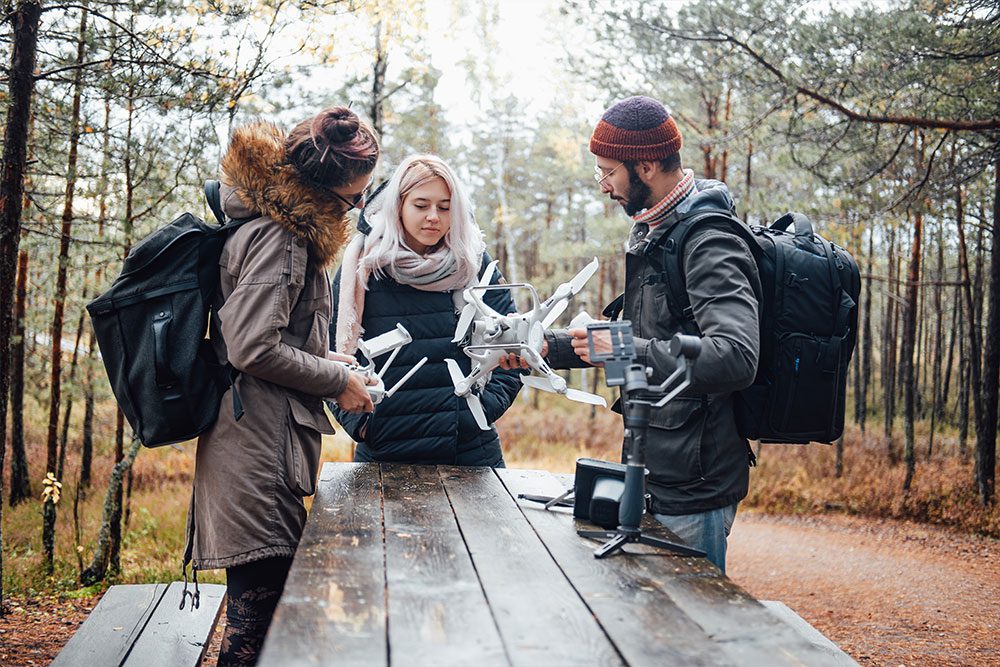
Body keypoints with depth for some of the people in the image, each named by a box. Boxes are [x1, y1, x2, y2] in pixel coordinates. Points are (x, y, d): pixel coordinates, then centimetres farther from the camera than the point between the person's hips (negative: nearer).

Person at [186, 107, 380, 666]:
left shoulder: (285, 230, 18)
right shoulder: (279, 238, -14)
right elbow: (253, 347, -21)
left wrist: (330, 365, 16)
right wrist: (338, 381, -10)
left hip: (267, 443, 10)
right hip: (261, 447, -10)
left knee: (255, 606, 15)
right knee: (261, 601, -6)